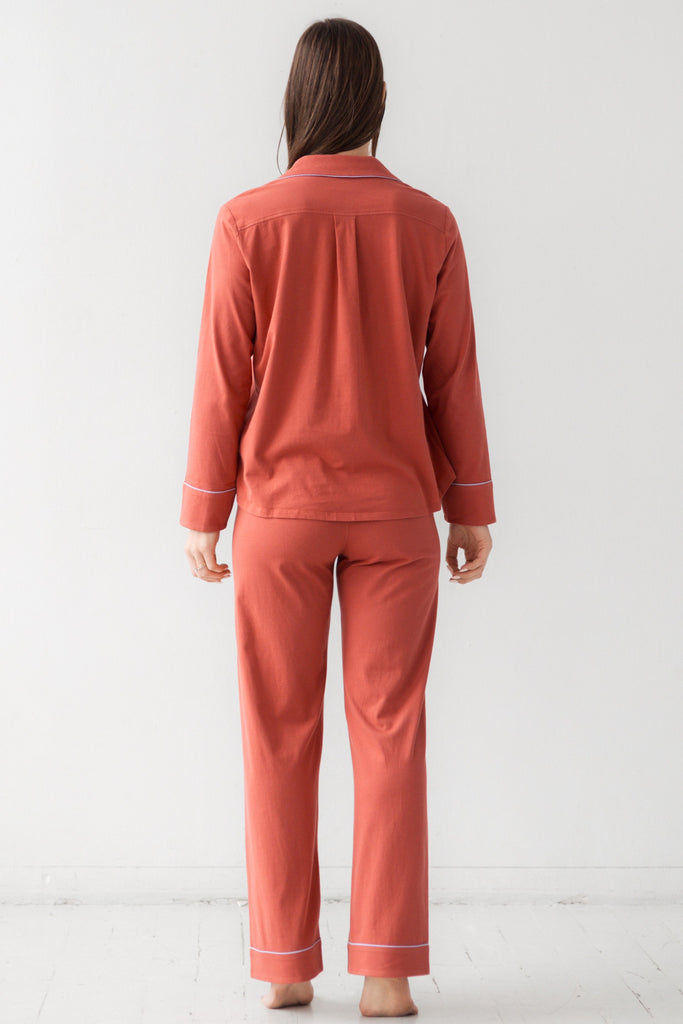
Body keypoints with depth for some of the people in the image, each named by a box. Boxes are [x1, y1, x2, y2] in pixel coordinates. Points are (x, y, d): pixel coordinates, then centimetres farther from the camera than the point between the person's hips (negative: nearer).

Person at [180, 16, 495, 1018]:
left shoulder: (249, 221, -6)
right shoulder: (428, 224, -2)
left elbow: (222, 378, -5)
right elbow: (454, 375, 1)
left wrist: (204, 511, 3)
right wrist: (472, 506, 9)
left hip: (279, 507, -1)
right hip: (394, 509, 1)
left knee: (281, 736, 8)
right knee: (390, 734, 5)